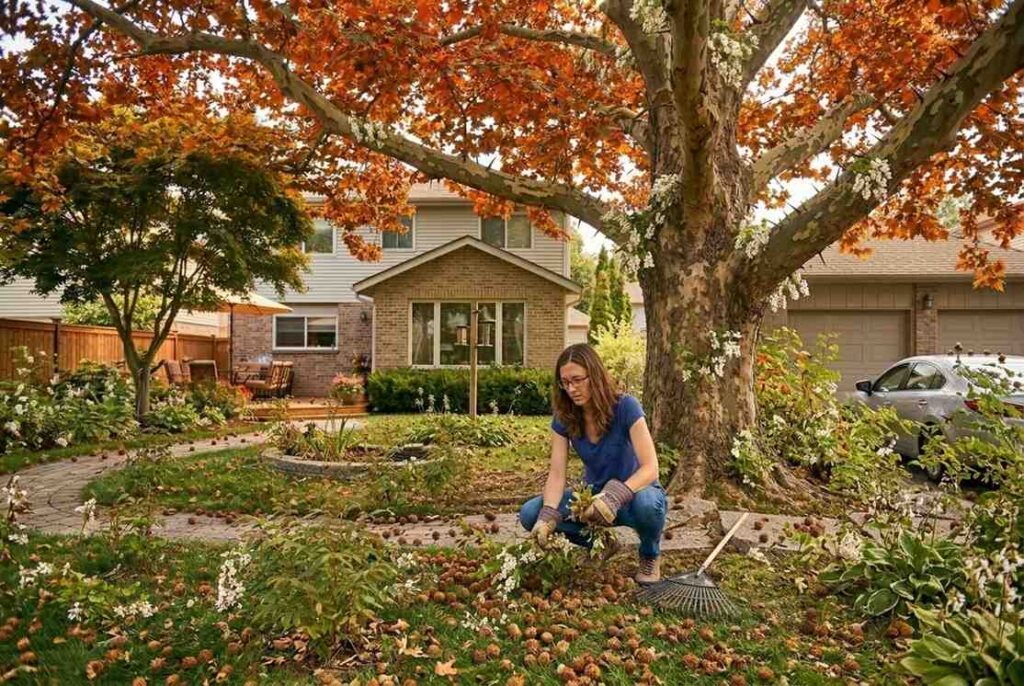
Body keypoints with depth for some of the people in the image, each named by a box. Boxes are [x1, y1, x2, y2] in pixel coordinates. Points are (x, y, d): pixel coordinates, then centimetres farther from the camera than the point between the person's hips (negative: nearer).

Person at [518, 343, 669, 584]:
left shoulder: (625, 407, -23)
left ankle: (650, 555, -2)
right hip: (593, 495, 4)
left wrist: (616, 496, -46)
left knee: (647, 503, -40)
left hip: (633, 492, -4)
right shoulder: (564, 417, -11)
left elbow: (650, 468, -28)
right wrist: (548, 515, -35)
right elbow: (557, 474, -17)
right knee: (530, 514, -17)